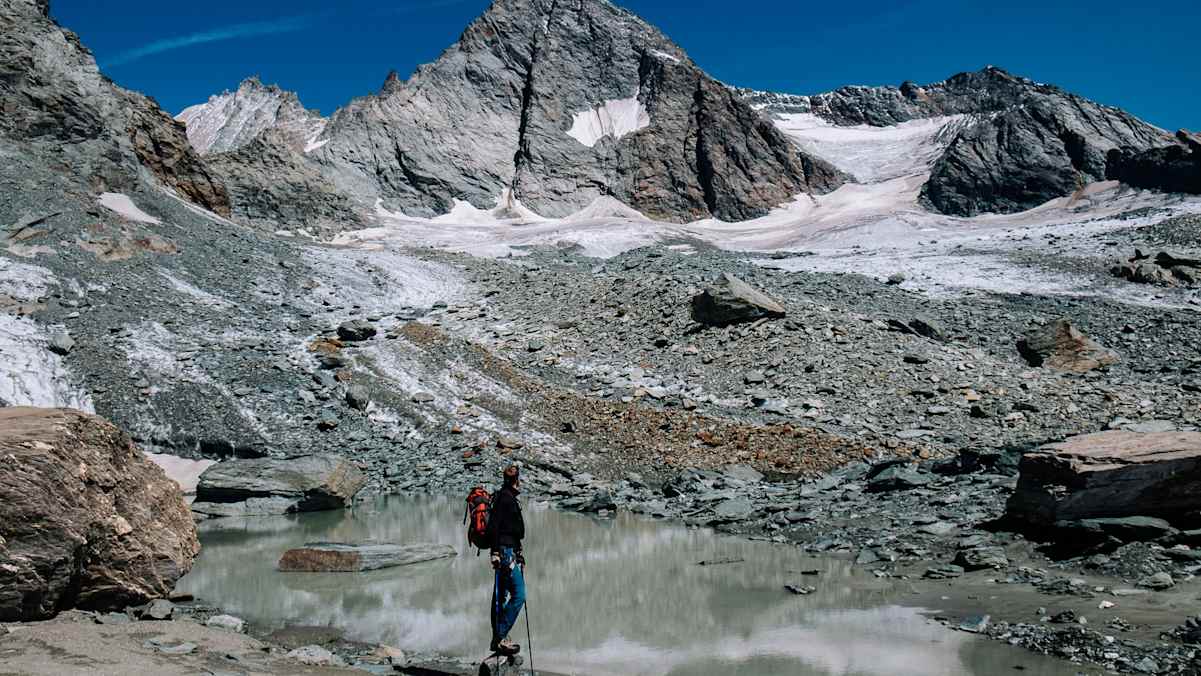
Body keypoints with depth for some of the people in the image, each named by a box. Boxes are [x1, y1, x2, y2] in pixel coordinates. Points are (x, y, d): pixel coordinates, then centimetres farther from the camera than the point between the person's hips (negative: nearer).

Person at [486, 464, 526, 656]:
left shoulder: (508, 498, 21)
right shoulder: (505, 497, -10)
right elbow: (493, 525, -20)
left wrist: (518, 555, 29)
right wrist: (496, 552, -25)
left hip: (508, 552, 11)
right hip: (505, 552, -11)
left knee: (501, 597, 11)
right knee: (519, 595, -13)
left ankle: (498, 639, 16)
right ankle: (500, 637, -13)